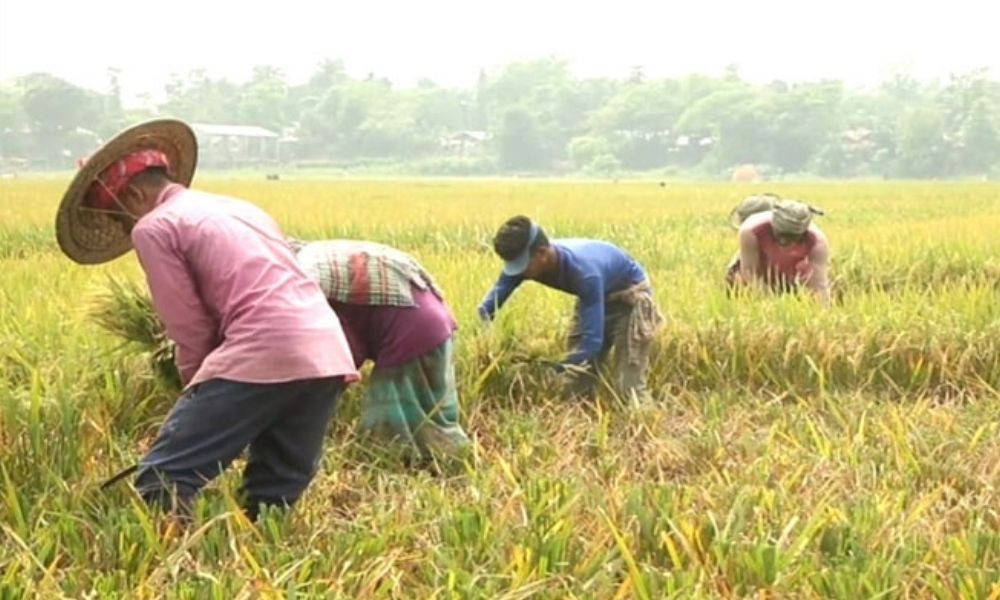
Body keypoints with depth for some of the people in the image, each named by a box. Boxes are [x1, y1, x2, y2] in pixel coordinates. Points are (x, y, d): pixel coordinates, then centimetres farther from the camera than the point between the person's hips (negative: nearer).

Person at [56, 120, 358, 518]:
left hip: (265, 355, -8)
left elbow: (191, 330, 3)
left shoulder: (154, 227, 7)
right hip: (330, 354, 8)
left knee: (164, 480, -4)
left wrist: (198, 393, 20)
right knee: (274, 497, 15)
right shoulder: (240, 207, 31)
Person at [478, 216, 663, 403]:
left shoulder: (584, 272, -42)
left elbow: (593, 339, -42)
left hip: (630, 297, -7)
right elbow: (491, 302, -15)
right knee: (577, 383, 6)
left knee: (628, 385, -16)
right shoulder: (525, 261, -22)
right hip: (596, 297, 7)